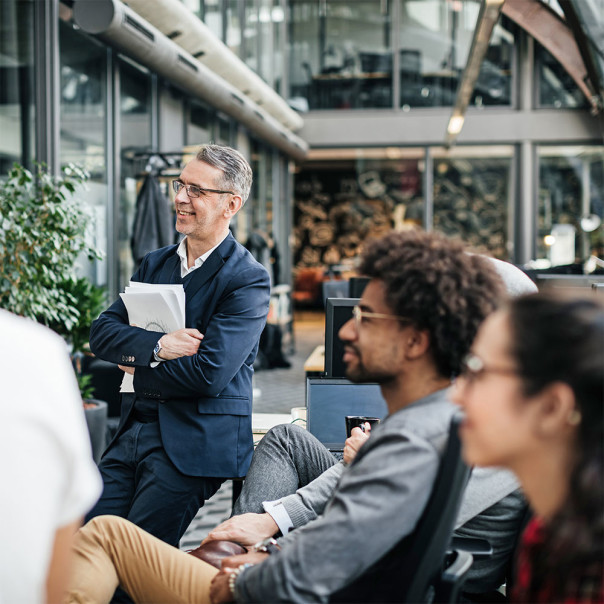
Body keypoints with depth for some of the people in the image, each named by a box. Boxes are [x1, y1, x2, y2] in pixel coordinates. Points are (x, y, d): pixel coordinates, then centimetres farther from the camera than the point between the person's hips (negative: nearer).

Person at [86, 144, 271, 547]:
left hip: (194, 444, -6)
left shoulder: (248, 280, -10)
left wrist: (137, 368, -5)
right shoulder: (155, 263, 14)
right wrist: (157, 346, -15)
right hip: (134, 429, 7)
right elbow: (102, 332, 4)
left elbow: (208, 374, -19)